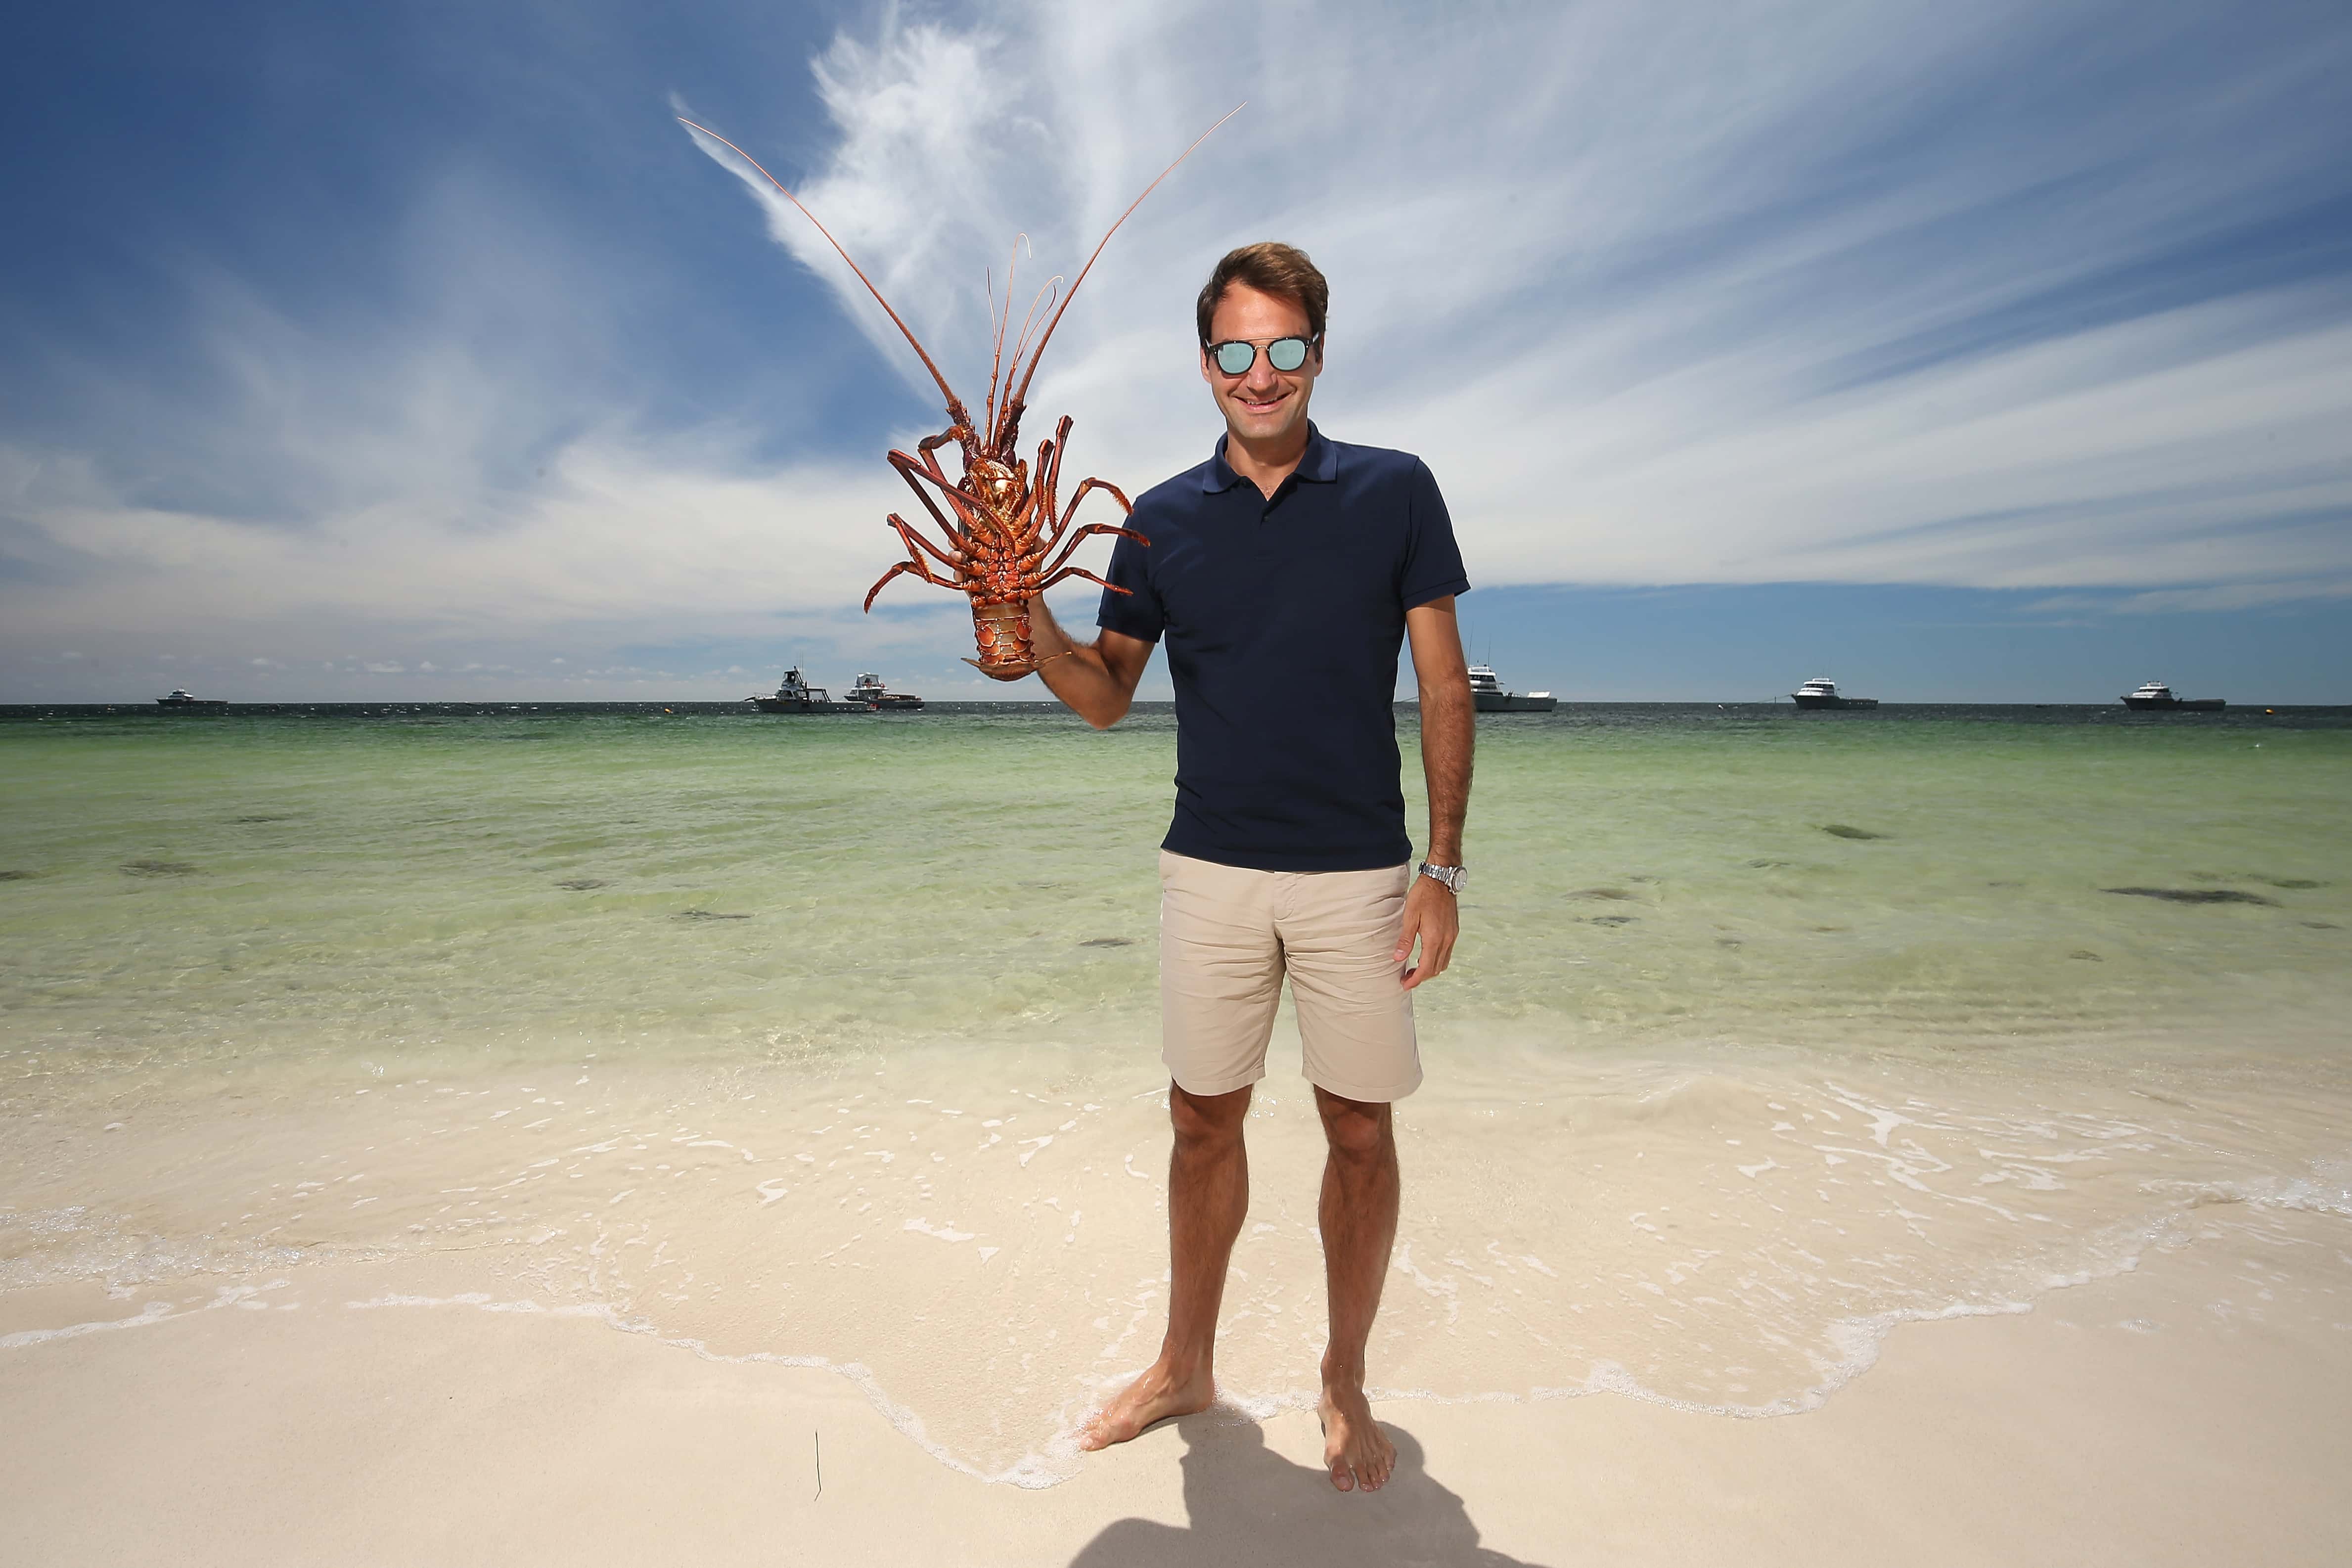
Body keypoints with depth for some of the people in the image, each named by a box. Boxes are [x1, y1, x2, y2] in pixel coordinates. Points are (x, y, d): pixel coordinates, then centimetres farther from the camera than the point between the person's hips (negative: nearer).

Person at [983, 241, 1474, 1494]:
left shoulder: (1394, 490, 0)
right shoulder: (1162, 521, 5)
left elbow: (1444, 685, 0)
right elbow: (1103, 695, 8)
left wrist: (1444, 867, -6)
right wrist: (1029, 611, -12)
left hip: (1359, 871, -1)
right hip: (1209, 869, 2)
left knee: (1359, 1130, 8)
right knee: (1204, 1119, 12)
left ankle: (1345, 1383, 30)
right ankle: (1187, 1365, 32)